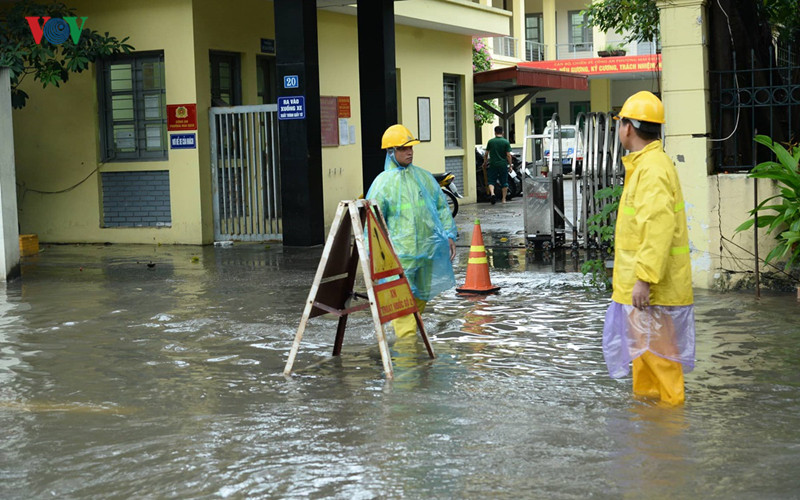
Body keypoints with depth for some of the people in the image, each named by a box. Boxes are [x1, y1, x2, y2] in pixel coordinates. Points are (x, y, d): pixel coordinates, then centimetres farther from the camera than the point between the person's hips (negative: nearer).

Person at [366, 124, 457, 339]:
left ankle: (413, 334, 29)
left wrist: (449, 235, 8)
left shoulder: (424, 177, 11)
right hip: (400, 252, -5)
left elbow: (441, 206, 17)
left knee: (421, 297, 14)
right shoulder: (383, 182, -2)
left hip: (428, 249, 5)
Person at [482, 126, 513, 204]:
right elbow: (508, 155, -6)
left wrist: (485, 162, 21)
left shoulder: (490, 141, 0)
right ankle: (504, 199, 12)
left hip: (493, 164, 0)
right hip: (503, 165, 0)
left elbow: (486, 154, 5)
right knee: (504, 182, 10)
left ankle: (492, 193, -22)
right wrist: (510, 165, 2)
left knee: (491, 181, 5)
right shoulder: (506, 142, -4)